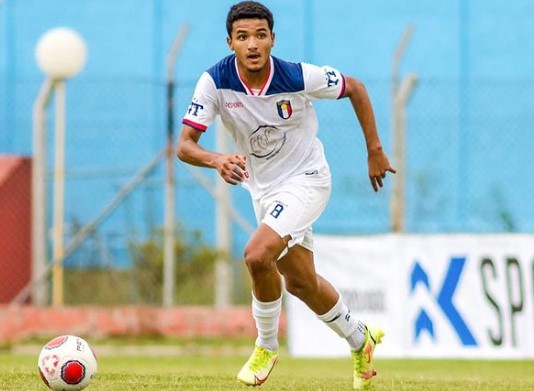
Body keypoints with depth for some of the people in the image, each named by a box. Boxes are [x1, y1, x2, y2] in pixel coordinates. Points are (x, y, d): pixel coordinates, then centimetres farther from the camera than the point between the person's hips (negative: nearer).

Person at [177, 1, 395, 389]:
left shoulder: (299, 77, -24)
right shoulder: (215, 81, -19)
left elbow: (355, 87, -6)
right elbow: (185, 145, -21)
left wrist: (375, 151, -3)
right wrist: (217, 160, -43)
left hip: (306, 178, -5)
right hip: (263, 189, 5)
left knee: (257, 255, -26)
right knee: (299, 281, 17)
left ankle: (267, 347, -3)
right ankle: (360, 339, 42)